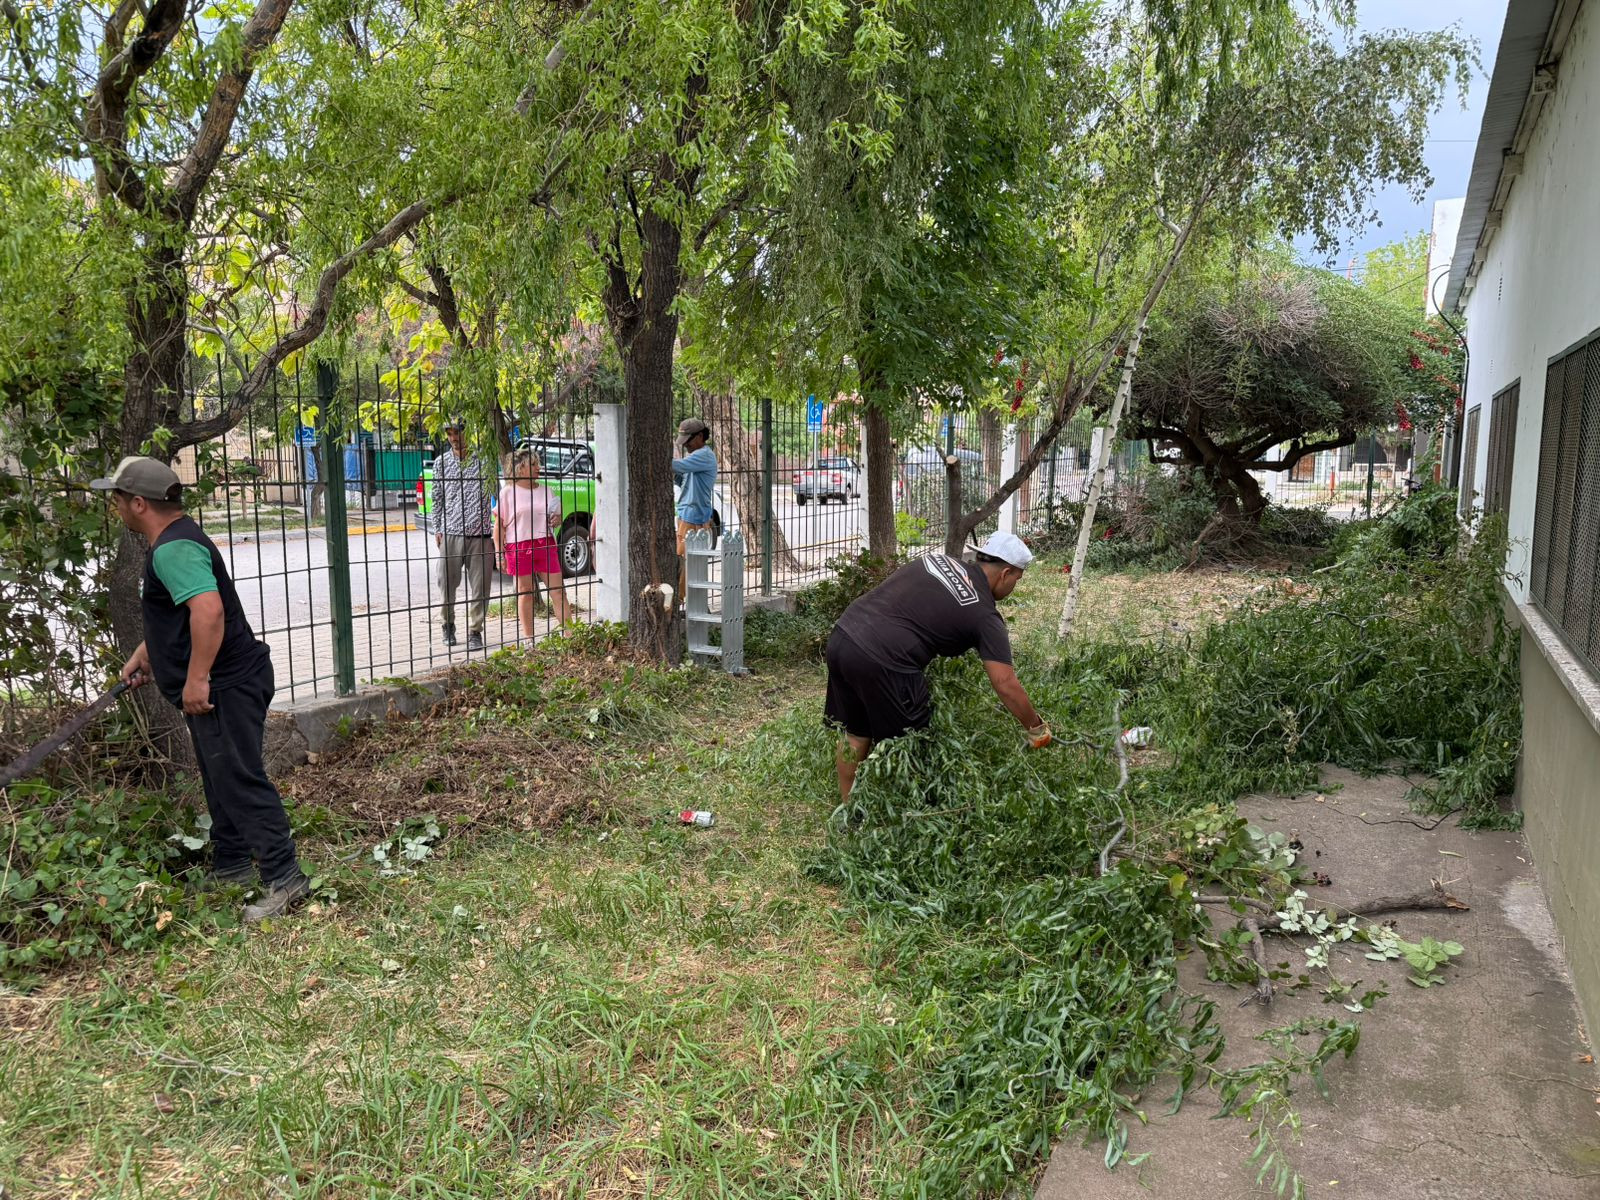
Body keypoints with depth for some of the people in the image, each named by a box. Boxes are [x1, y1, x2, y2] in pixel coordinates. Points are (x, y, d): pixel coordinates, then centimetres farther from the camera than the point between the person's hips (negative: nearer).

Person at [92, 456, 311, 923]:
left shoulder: (173, 549, -19)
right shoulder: (174, 539, 16)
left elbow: (208, 609, -34)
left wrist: (196, 678, -30)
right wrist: (142, 655, 35)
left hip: (225, 686, -11)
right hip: (221, 684, 11)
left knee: (239, 780, -10)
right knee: (221, 779, 20)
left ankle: (283, 879, -8)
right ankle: (230, 867, 32)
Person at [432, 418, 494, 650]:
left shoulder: (483, 460, 3)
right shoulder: (441, 463, 9)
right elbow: (437, 498, 15)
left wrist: (497, 527, 3)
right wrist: (437, 529, 10)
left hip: (480, 535, -1)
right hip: (451, 534, 2)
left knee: (479, 587, 1)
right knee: (447, 583, 6)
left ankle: (475, 631, 13)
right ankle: (447, 625, 26)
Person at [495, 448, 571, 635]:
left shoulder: (545, 490, 12)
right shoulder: (507, 493, 0)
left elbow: (557, 518, 20)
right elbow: (499, 526, -1)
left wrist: (556, 520, -5)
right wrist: (500, 555, -6)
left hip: (546, 545, 3)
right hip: (519, 547, -3)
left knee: (558, 590, 1)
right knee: (525, 592, 4)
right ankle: (528, 637, 12)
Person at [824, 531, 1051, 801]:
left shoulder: (937, 560, 18)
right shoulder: (985, 616, 1)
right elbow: (1006, 685, -2)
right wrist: (1037, 728, 11)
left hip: (841, 635, 7)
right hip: (880, 662, -7)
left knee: (855, 734, 22)